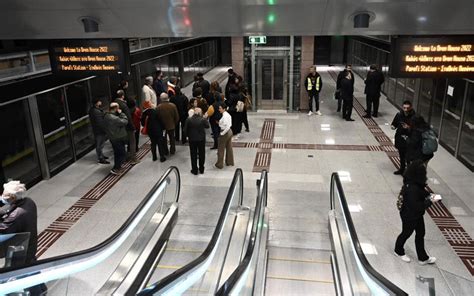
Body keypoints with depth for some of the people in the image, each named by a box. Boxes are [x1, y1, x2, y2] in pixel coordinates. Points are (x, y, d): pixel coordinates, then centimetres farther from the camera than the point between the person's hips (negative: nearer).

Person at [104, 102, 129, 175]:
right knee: (122, 153, 3)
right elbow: (125, 121, -25)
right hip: (119, 138, -9)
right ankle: (115, 169, 1)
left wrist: (119, 114, -4)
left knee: (117, 153, 24)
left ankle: (117, 166, 39)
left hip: (112, 138, 9)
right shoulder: (114, 118, -29)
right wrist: (121, 113, -17)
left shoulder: (106, 116, 2)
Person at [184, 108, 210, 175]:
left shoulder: (188, 120, -13)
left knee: (193, 155, 12)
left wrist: (188, 136, 10)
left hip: (192, 140, 0)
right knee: (202, 154, 16)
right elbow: (207, 126, 4)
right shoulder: (203, 119, -15)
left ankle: (194, 170, 18)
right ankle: (201, 169, 26)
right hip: (201, 139, 0)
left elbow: (185, 130, -8)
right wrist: (205, 118, 13)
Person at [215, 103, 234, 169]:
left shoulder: (224, 116, -23)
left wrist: (222, 133, -20)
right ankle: (230, 162, 30)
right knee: (229, 148, 18)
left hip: (225, 133, -9)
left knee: (221, 149, 5)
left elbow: (227, 127, -30)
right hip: (229, 132, 9)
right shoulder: (228, 114, 6)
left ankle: (220, 164, 15)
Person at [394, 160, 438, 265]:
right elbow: (416, 206, -33)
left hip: (417, 215, 9)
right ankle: (399, 251, 44)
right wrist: (429, 201, -24)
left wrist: (428, 195, -7)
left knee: (420, 234, 21)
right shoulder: (412, 188, -37)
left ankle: (423, 258, 38)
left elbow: (421, 193, 11)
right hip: (410, 217, -9)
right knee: (406, 233, 17)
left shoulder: (417, 183, -9)